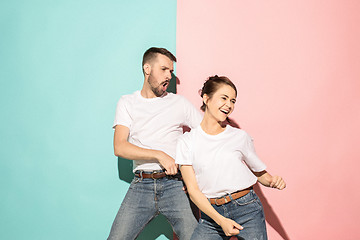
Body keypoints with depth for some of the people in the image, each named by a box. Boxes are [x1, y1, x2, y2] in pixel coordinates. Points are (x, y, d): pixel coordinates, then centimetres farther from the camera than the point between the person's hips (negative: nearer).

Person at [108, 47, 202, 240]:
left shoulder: (179, 103, 11)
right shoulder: (127, 103, 11)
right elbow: (119, 147, -1)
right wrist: (159, 155, -13)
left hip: (175, 184, 0)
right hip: (141, 185, 0)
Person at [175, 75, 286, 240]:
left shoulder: (240, 137, 5)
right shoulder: (187, 142, 1)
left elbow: (259, 172, 15)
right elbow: (193, 191, -3)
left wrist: (273, 181, -7)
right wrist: (220, 220, -14)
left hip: (247, 209, 0)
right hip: (211, 213, 0)